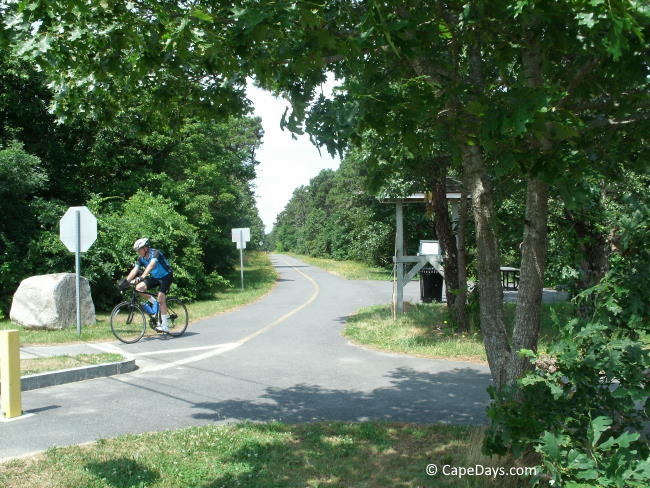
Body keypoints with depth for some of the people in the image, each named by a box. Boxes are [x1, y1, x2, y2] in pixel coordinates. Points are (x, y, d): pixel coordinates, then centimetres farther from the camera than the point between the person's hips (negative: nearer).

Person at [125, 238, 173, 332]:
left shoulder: (155, 253, -24)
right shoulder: (141, 259, -4)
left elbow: (151, 265, -41)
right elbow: (134, 270, -11)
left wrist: (142, 277, -53)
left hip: (166, 276, -7)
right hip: (155, 277, 7)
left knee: (161, 299, -19)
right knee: (139, 287, -16)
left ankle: (165, 326, -15)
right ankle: (154, 303, 3)